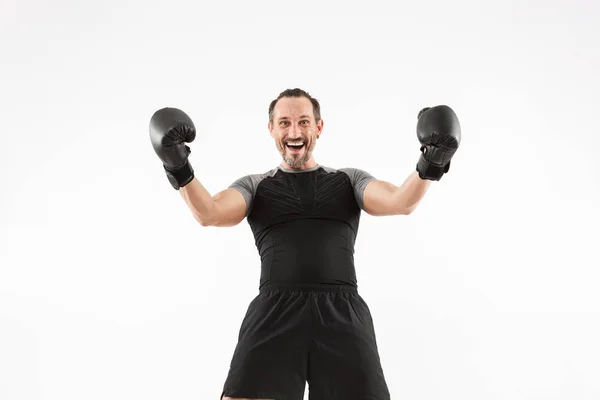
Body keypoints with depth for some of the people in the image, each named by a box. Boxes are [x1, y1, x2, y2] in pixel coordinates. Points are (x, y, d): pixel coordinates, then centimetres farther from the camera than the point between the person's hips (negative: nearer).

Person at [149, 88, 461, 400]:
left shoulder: (349, 180, 20)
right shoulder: (255, 186, 19)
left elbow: (401, 203, 2)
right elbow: (209, 213, 0)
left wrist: (429, 165, -17)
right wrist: (180, 169, -18)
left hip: (341, 313, 1)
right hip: (276, 312, 0)